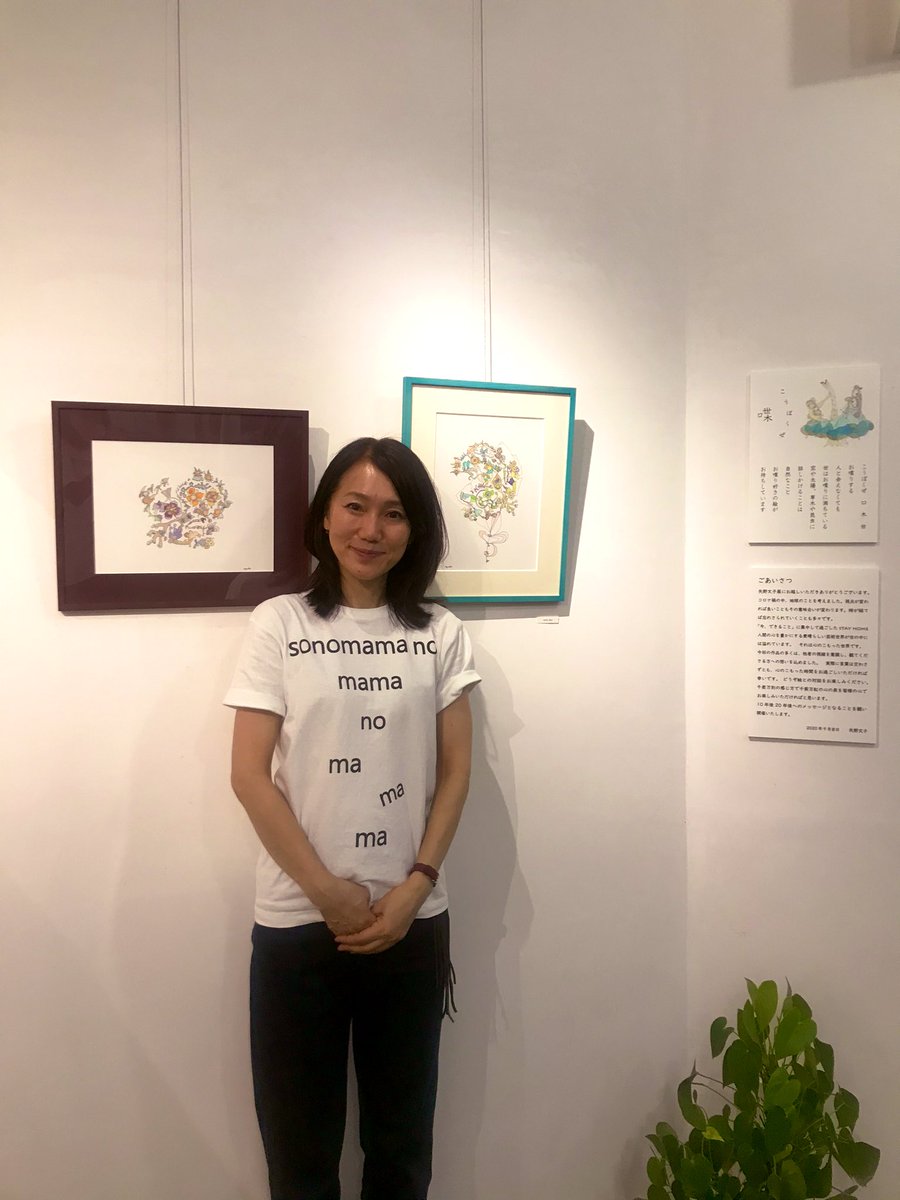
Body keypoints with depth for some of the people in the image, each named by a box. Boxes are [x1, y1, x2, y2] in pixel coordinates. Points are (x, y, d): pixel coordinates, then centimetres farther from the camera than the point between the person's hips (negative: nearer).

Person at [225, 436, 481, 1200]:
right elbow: (249, 775, -6)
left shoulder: (441, 633, 3)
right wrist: (328, 892, -10)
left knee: (402, 1136, 16)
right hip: (297, 920, -1)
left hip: (413, 919, 2)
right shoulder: (278, 626, -3)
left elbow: (455, 773, 3)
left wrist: (413, 888, -8)